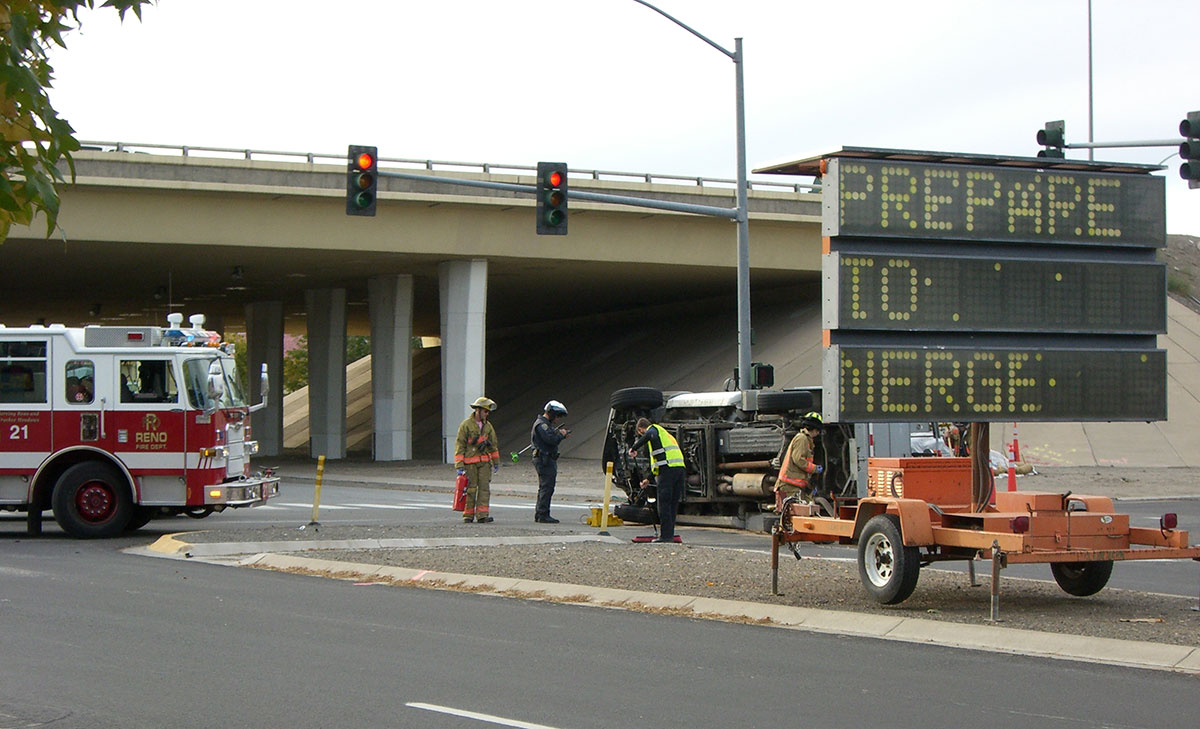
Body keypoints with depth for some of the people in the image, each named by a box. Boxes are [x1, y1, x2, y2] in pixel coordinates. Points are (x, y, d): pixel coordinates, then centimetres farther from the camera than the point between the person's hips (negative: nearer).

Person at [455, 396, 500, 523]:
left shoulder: (488, 426, 13)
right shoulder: (466, 425, -4)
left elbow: (493, 445, 22)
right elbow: (459, 445, -6)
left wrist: (496, 463, 22)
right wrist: (460, 466, -11)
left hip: (485, 462, 4)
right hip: (470, 462, -4)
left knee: (485, 488, -5)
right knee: (471, 489, -2)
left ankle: (482, 515, -8)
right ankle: (468, 515, 6)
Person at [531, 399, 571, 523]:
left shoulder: (546, 424, 21)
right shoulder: (542, 424, -14)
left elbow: (551, 439, 18)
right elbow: (551, 440, -24)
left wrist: (561, 435, 5)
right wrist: (561, 435, -8)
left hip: (547, 460, 11)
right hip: (544, 460, -11)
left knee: (544, 488, 15)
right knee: (547, 487, -11)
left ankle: (539, 514, 20)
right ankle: (543, 515, -11)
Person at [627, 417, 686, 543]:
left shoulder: (654, 429, 8)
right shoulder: (666, 434, 34)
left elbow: (650, 435, -21)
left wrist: (634, 448, -16)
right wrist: (649, 479, 41)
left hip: (668, 468, -9)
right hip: (680, 467, 9)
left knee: (663, 503, -6)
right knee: (673, 504, 11)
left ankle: (665, 535, -9)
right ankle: (670, 534, 13)